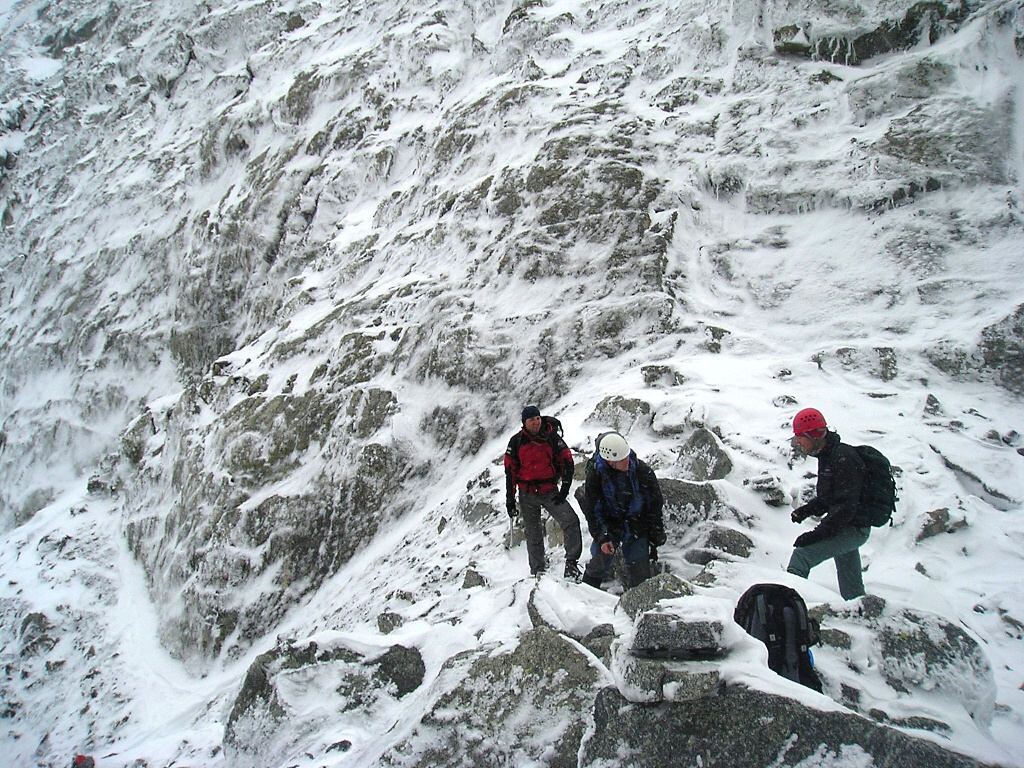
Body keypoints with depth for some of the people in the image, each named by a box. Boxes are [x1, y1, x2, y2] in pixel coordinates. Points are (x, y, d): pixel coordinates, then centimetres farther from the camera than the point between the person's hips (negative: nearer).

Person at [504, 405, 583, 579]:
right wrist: (510, 498, 3)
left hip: (550, 491, 0)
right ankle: (538, 571, 16)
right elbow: (510, 471, 4)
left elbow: (567, 462, 1)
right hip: (527, 495, 1)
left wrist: (565, 488, -7)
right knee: (533, 534, 5)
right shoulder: (516, 441, 0)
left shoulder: (552, 437, -2)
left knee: (571, 521, -18)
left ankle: (572, 562, -9)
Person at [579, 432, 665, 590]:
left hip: (636, 528, 1)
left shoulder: (642, 471, -13)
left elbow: (655, 506, -2)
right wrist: (602, 538, -18)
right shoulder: (595, 475, -15)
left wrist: (655, 538, -1)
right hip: (608, 527, -1)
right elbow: (592, 511, -8)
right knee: (598, 565, -11)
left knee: (640, 576, -1)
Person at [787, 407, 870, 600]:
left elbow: (846, 506, -26)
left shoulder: (843, 459, -21)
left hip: (854, 529, -10)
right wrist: (806, 510, 4)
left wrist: (819, 533, -28)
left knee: (802, 554, -23)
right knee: (852, 588, 17)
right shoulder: (828, 456, 10)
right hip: (846, 527, 10)